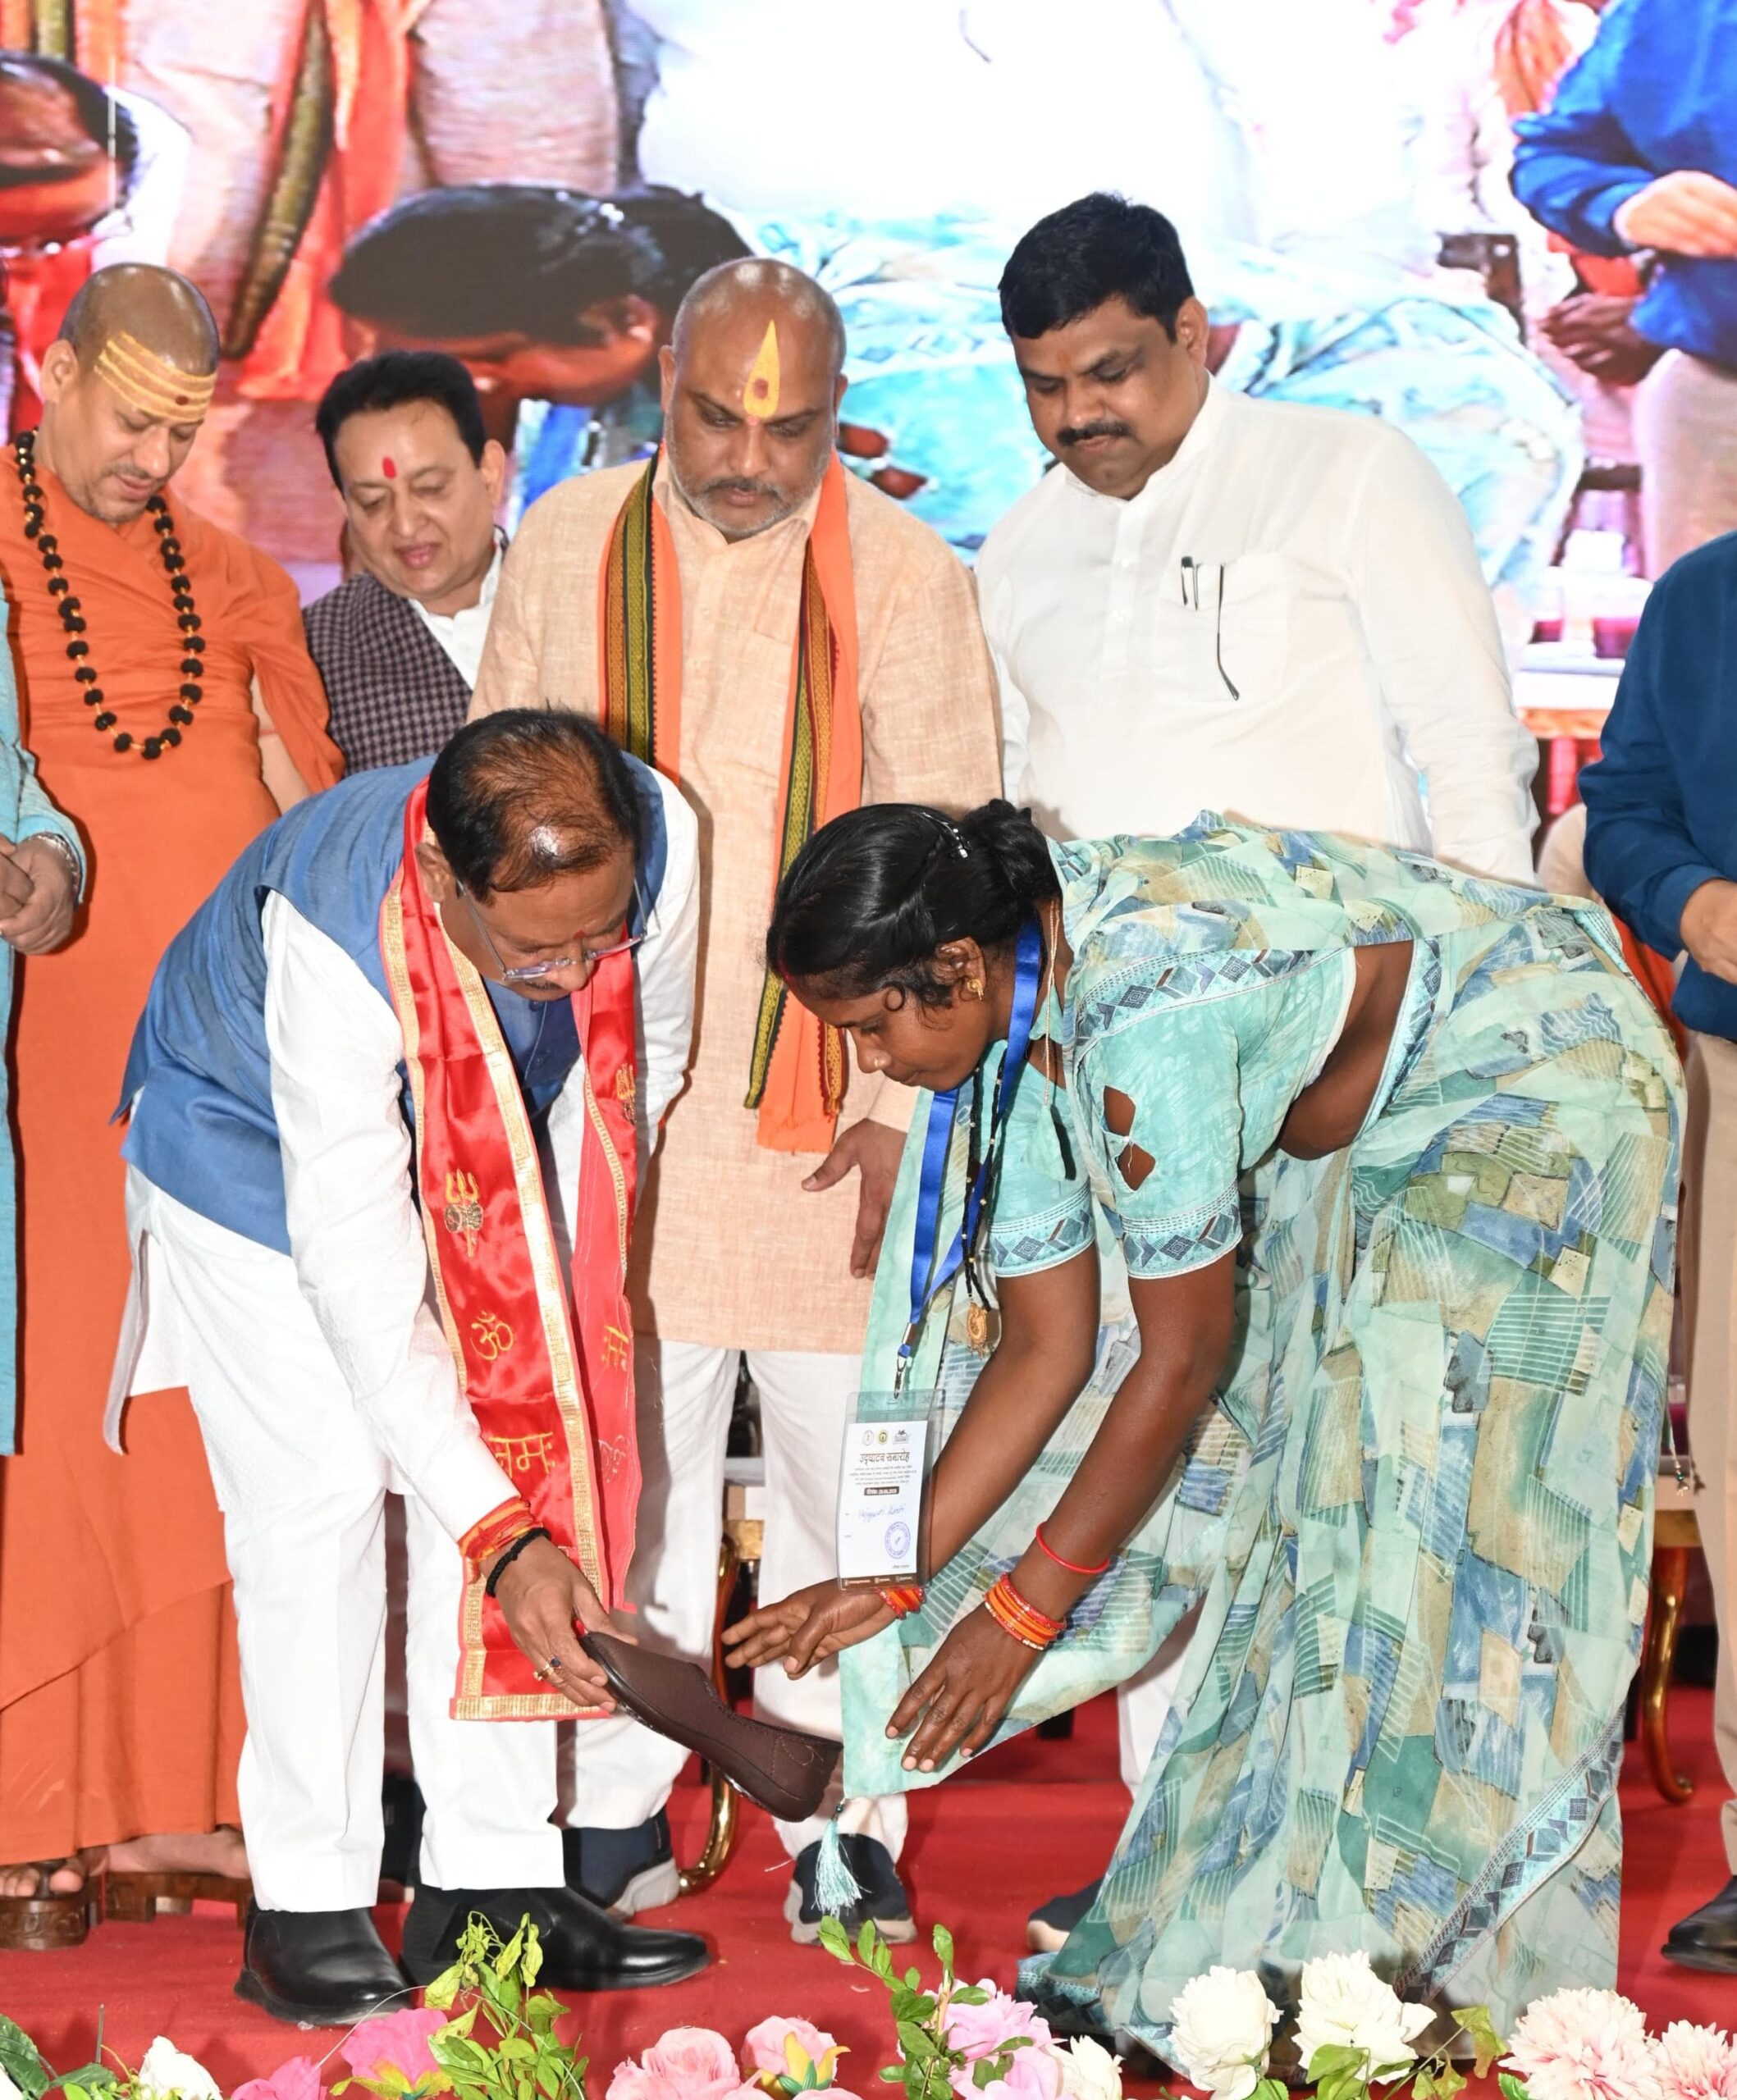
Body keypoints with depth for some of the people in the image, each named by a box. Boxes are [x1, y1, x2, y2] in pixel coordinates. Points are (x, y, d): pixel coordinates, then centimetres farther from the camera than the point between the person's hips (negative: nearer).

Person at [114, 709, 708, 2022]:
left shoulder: (658, 839, -31)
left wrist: (571, 1251, 0)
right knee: (320, 1494, -15)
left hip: (485, 1160, 5)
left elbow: (649, 1061, -8)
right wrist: (502, 1540, -39)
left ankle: (490, 1887, 3)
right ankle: (308, 1907, -5)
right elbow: (362, 1283, -39)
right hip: (259, 1142, -4)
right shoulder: (332, 937, -43)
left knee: (526, 1453, -3)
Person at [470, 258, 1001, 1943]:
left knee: (841, 1460, 2)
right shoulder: (566, 549, 5)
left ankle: (841, 1825, 13)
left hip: (830, 1094, -1)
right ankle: (618, 1811, 15)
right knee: (631, 1457, 4)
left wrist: (906, 1098, -7)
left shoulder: (903, 576, -1)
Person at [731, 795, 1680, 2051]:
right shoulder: (1007, 1025, -8)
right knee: (1261, 1491, 3)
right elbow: (1044, 1345, -2)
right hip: (1372, 1128, 9)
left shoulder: (1139, 1013, -35)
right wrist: (899, 1583, -5)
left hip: (1534, 1086, -9)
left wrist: (1025, 1608, -18)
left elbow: (1185, 1357, -26)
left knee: (1423, 1513, -12)